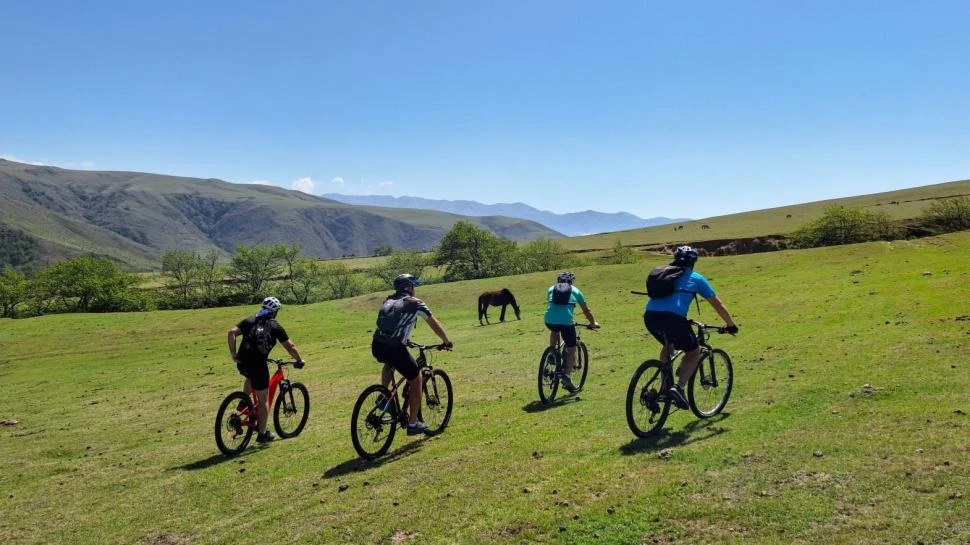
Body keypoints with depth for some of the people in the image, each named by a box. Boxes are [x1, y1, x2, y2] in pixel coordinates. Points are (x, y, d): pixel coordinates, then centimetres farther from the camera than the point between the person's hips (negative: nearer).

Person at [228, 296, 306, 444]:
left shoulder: (249, 321, 18)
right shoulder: (274, 326, 9)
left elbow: (232, 332, 5)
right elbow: (290, 346, 10)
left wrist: (233, 354, 9)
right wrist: (299, 360, 23)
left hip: (242, 363, 4)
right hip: (258, 364, -4)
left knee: (251, 376, 41)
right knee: (263, 400, 10)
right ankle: (262, 434, 17)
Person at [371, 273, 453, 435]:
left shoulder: (388, 301, 23)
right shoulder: (415, 303, 8)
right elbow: (435, 324, 15)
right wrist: (446, 341, 29)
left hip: (377, 346, 6)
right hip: (395, 348, -6)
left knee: (389, 363, 40)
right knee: (416, 380, 14)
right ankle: (413, 424, 19)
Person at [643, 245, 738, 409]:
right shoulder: (696, 278, 19)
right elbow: (718, 305, 25)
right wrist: (731, 325, 39)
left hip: (649, 316, 5)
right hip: (673, 317, -5)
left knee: (668, 345, 33)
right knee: (694, 353, 16)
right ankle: (679, 387, -4)